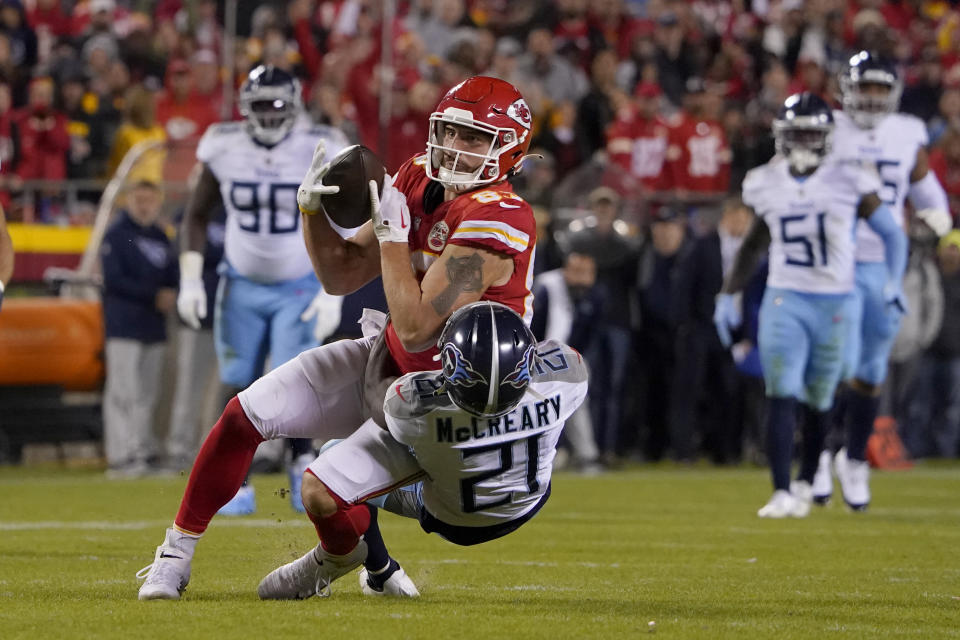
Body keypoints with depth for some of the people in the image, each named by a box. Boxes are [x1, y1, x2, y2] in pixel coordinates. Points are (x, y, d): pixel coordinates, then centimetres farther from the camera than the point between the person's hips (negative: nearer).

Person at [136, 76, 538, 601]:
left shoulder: (497, 221, -28)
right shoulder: (419, 180, -3)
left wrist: (392, 233, -26)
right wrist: (314, 208, -12)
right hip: (382, 362, 7)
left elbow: (416, 330, -29)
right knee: (247, 414, -4)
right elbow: (340, 276, 4)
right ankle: (177, 553, 11)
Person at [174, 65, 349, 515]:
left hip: (300, 288, -2)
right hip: (242, 287, 2)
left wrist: (333, 293, -13)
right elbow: (198, 216, 5)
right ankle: (237, 485, 11)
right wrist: (190, 280, -2)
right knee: (238, 386, 0)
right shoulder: (225, 150, -7)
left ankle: (301, 461, 12)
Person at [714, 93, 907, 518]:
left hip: (834, 304, -1)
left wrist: (893, 280, -10)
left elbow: (892, 234, 2)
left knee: (817, 401, 8)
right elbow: (754, 244, 17)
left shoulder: (849, 182, -6)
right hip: (784, 301, 1)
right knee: (781, 396, -13)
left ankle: (805, 482, 29)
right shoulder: (765, 185, 3)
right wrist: (728, 295, 14)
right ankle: (781, 493, -15)